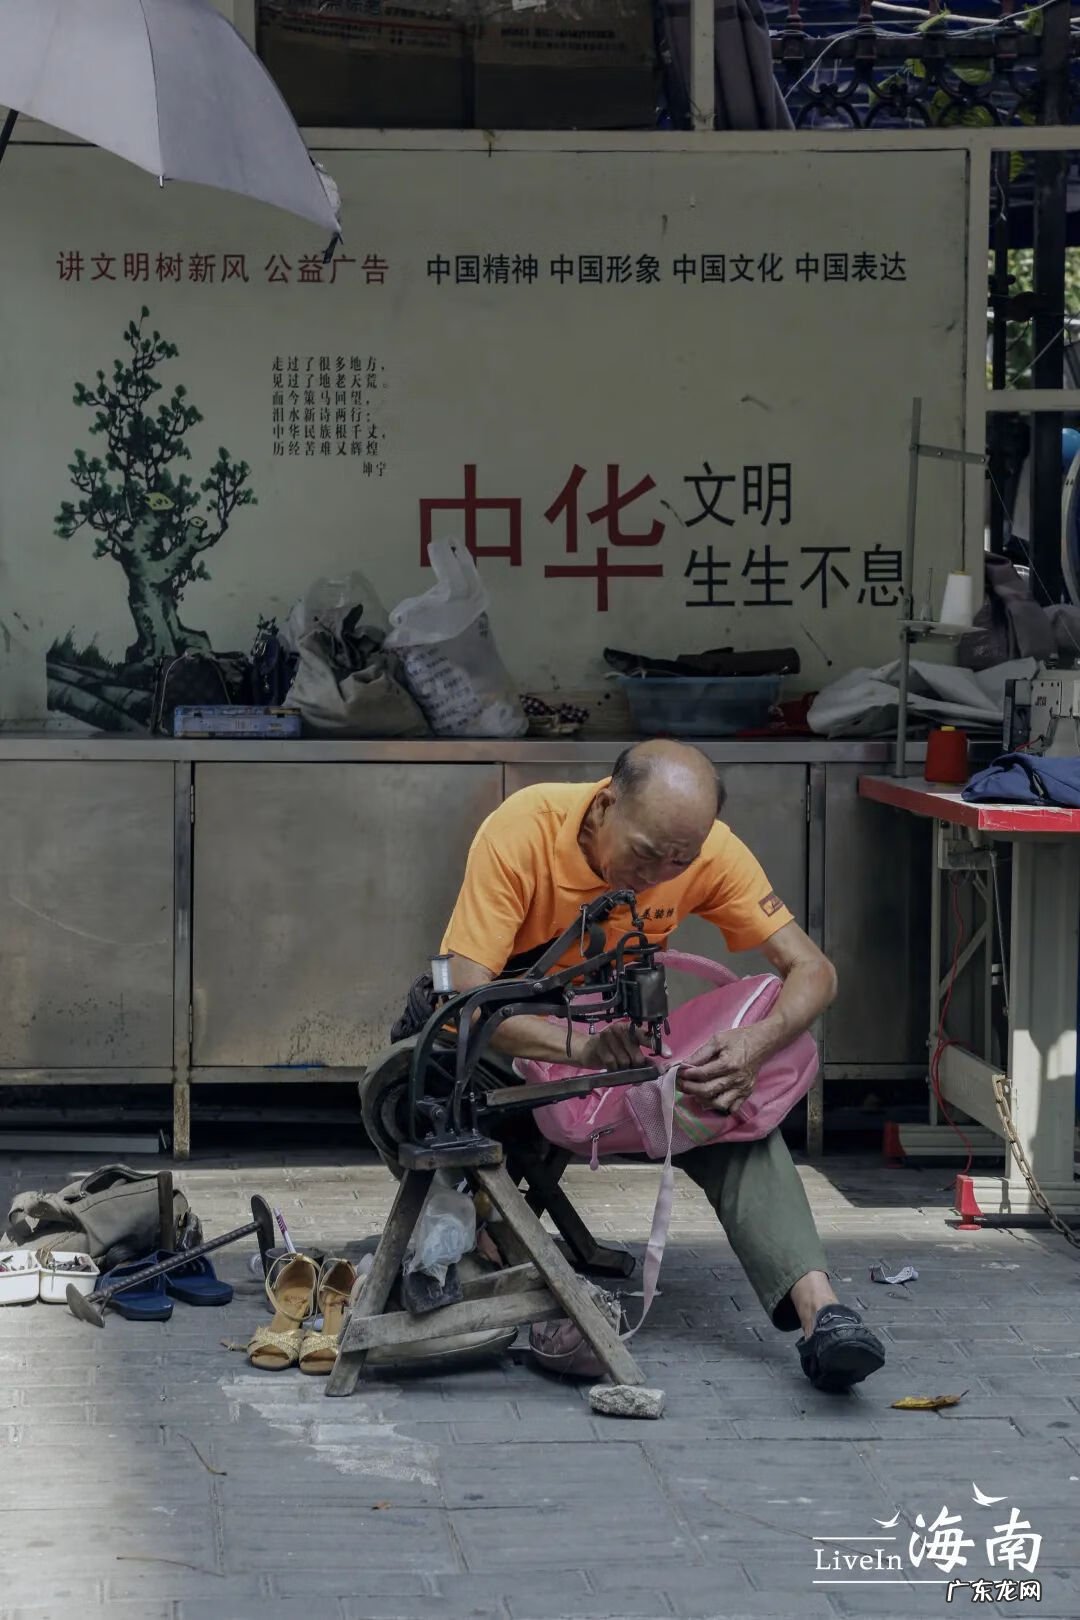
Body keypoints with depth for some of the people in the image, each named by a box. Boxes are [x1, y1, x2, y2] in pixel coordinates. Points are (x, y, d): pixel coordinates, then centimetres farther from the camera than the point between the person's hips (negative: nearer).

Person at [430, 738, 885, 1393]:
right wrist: (576, 1044, -53)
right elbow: (465, 995, -36)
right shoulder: (521, 831, -31)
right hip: (513, 1034, -2)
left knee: (735, 1108, -25)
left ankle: (819, 1307, -36)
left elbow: (813, 970, -20)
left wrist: (759, 1040, -43)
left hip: (622, 1027, 2)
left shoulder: (707, 848, -21)